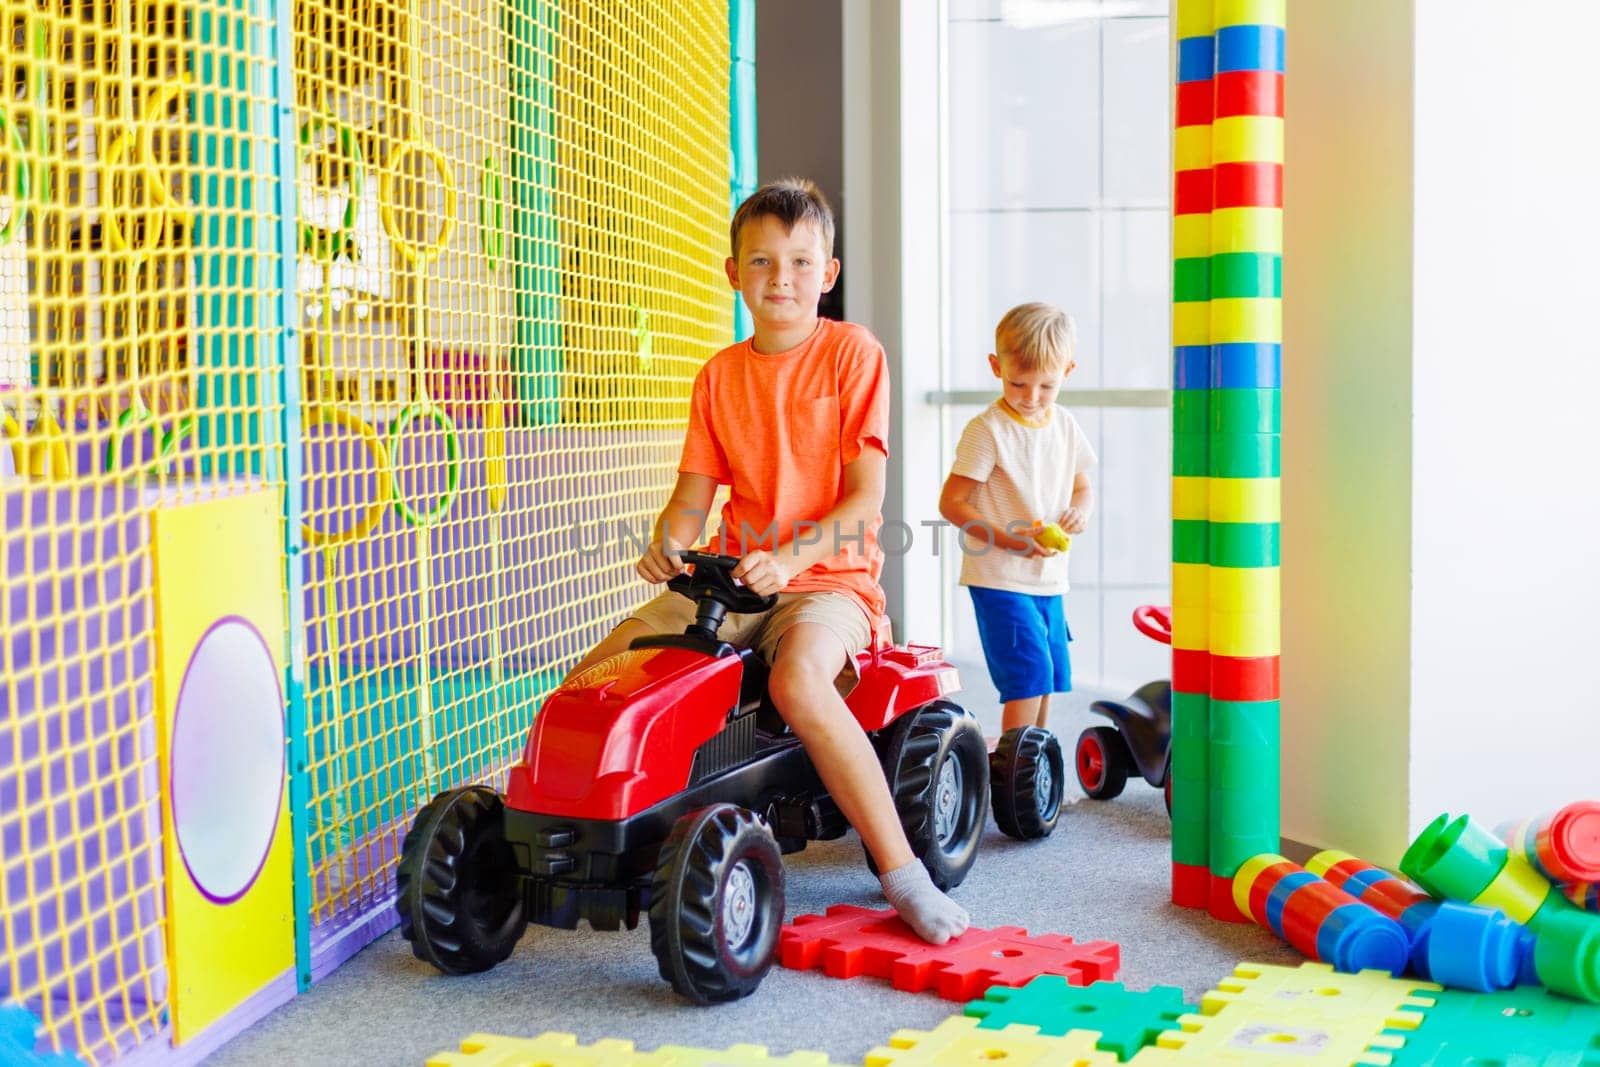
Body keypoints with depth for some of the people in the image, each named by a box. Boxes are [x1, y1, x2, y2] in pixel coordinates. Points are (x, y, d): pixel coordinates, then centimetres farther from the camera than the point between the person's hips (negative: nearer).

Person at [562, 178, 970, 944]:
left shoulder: (852, 353, -2)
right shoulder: (719, 375, 12)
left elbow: (864, 499, -9)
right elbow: (694, 493, 9)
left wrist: (788, 559, -24)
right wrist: (664, 550, -13)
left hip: (831, 578, -5)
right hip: (730, 579, 5)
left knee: (798, 680, -37)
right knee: (594, 678, -14)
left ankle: (902, 873, -25)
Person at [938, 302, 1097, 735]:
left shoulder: (1065, 426, 7)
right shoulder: (987, 430, -13)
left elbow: (1082, 487, 20)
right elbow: (951, 502, -13)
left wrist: (1080, 511, -5)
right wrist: (1007, 540, -24)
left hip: (1049, 577, 7)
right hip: (1000, 579, -7)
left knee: (1051, 679, 14)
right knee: (1029, 674, -15)